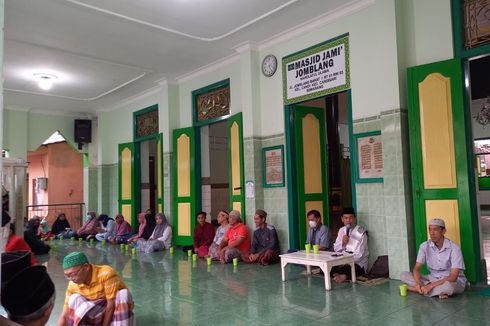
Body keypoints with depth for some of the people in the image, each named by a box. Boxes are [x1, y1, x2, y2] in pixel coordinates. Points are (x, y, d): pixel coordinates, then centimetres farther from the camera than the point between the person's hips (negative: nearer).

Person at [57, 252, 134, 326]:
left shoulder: (106, 273, -30)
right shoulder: (73, 285, -14)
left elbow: (111, 305, -25)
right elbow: (64, 315, -10)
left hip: (120, 308, -3)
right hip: (99, 313, 3)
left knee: (122, 295, -34)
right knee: (75, 299, -21)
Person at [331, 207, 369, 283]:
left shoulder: (361, 232, -11)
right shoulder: (341, 230, 8)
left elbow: (359, 255, -15)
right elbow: (336, 249, 7)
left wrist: (346, 263, -22)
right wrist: (342, 242, -13)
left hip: (358, 263, -7)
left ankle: (344, 276, -17)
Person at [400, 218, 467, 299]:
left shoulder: (454, 248, -18)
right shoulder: (424, 246, -6)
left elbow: (453, 277, -24)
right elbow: (416, 268, -6)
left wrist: (430, 286, -31)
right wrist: (418, 283, -28)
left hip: (454, 282, -5)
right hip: (432, 279, 5)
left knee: (448, 285, -42)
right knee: (404, 275, -15)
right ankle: (438, 291, -20)